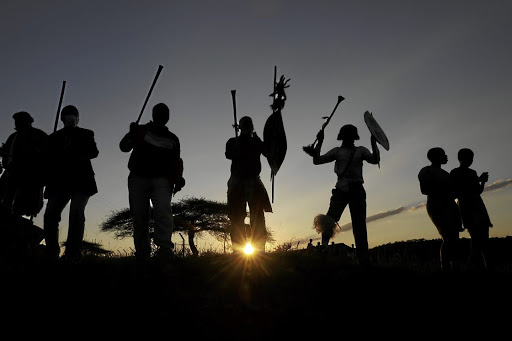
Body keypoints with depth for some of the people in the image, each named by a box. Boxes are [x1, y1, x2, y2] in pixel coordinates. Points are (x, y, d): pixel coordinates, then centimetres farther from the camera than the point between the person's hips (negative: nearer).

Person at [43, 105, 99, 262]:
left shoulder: (85, 134, 16)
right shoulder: (54, 137, 21)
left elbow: (93, 152, 0)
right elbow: (49, 159, 14)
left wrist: (75, 153, -15)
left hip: (81, 180, -2)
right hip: (60, 181, 2)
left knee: (76, 214, -19)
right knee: (50, 214, -15)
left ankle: (72, 255, -20)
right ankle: (51, 254, -7)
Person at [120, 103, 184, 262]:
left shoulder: (172, 139, 20)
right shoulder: (141, 131, 15)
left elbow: (176, 161, 19)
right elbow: (124, 147, 7)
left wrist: (178, 178, 0)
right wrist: (132, 135, -15)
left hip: (161, 180, 0)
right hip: (139, 178, 0)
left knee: (163, 211, -21)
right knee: (139, 216, -2)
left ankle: (165, 250, -28)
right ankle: (142, 255, 3)